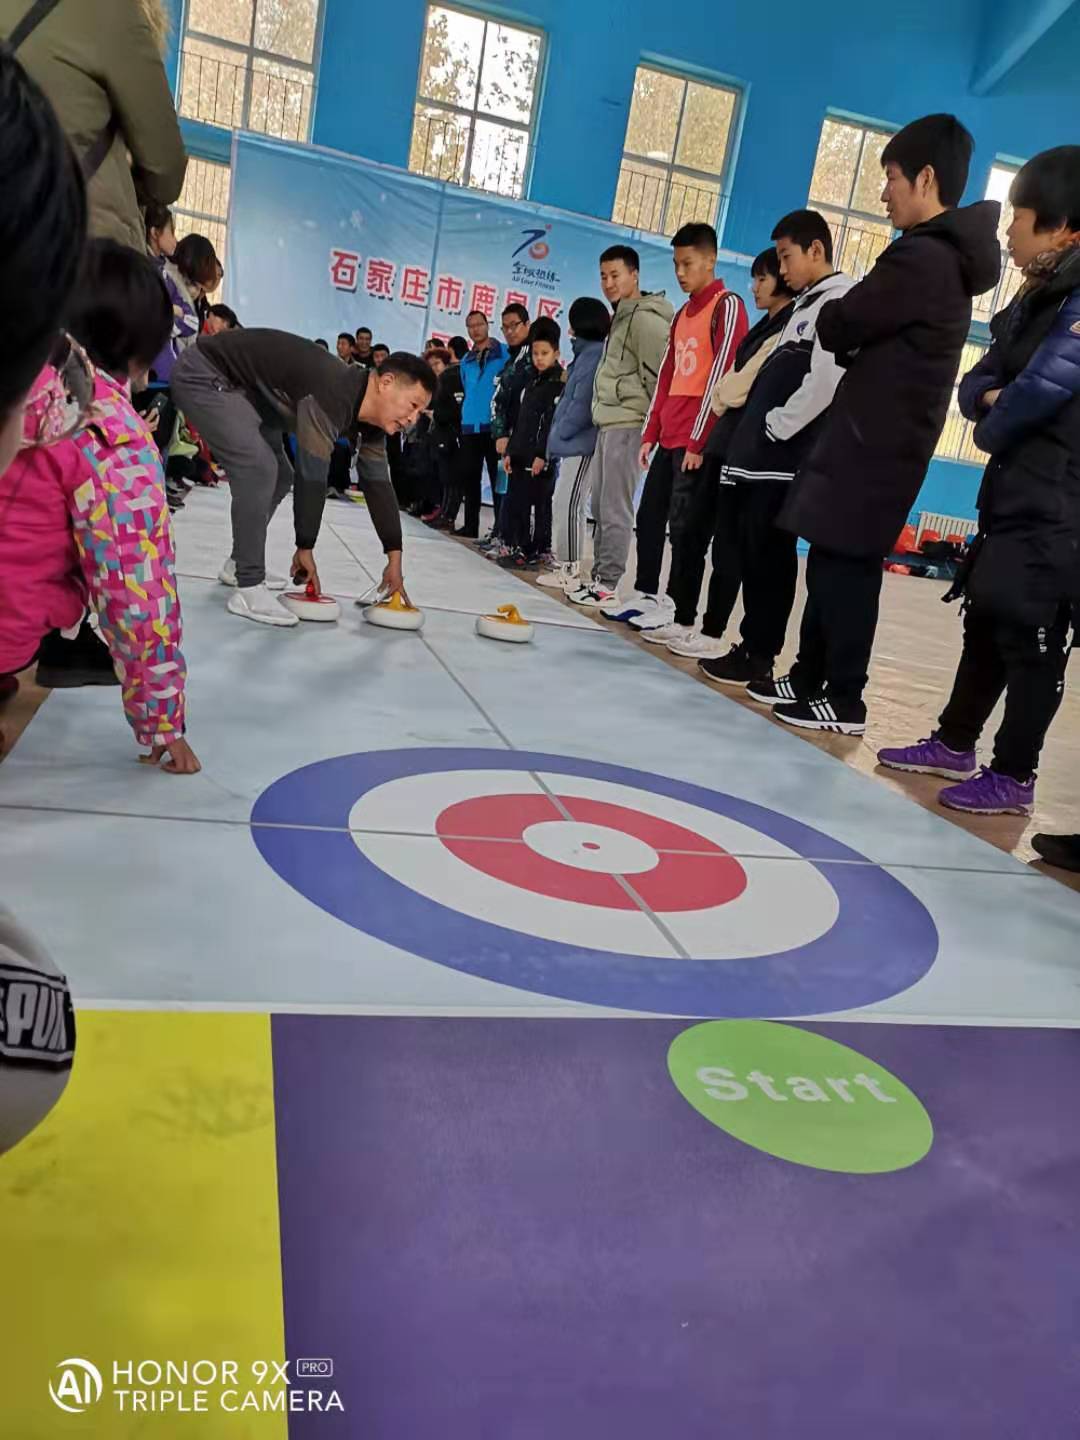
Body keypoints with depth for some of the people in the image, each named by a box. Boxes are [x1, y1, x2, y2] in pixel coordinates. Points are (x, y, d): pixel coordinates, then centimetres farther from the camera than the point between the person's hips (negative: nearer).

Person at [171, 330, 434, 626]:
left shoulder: (370, 414, -4)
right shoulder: (333, 396, -32)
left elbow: (377, 485, 1)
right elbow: (311, 477, -30)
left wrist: (394, 558, 1)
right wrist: (305, 548, -20)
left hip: (245, 389, 10)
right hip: (205, 375, -10)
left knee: (278, 477, 11)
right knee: (259, 471, -20)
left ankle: (239, 565, 26)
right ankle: (248, 589, -13)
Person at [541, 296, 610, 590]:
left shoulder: (594, 354, -12)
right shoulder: (586, 354, 18)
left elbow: (582, 403, -20)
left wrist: (560, 432, -11)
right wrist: (559, 435, 14)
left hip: (580, 443, -10)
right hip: (574, 442, 10)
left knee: (568, 504, -9)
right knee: (561, 503, 14)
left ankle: (569, 571, -6)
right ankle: (561, 563, 20)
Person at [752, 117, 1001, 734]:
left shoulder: (921, 256, -16)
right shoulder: (948, 258, 18)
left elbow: (837, 329, -12)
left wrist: (834, 313, 9)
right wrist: (851, 343, 3)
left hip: (873, 442, -10)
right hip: (886, 439, 10)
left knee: (845, 567, -6)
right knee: (832, 563, 12)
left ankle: (844, 700, 1)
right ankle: (808, 680, 20)